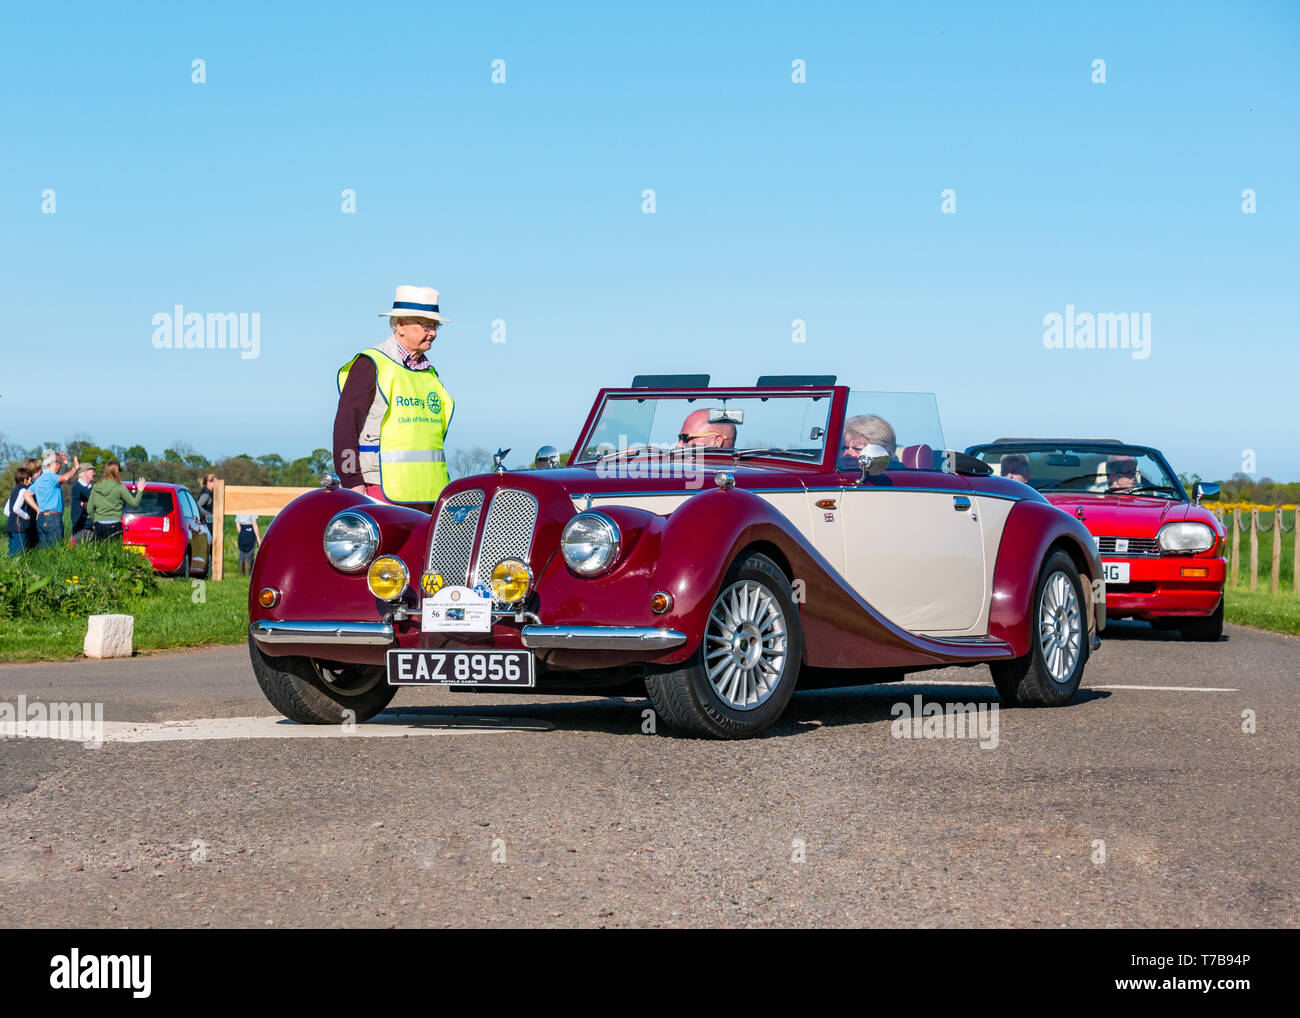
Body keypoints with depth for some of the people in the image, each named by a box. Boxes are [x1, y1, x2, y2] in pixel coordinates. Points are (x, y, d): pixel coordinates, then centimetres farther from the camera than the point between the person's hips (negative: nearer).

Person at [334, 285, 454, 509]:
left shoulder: (429, 372, 20)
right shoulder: (370, 364, -2)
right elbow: (346, 424, -8)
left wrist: (442, 487, 21)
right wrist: (352, 482, -15)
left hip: (424, 491, 7)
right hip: (380, 486, -7)